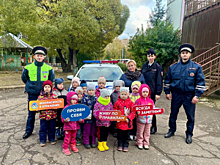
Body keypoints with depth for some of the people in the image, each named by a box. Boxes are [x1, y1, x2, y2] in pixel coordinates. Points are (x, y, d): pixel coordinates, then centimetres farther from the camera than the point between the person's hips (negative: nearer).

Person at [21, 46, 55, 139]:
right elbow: (24, 78, 14)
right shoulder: (28, 67, -1)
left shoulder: (48, 68, -1)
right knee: (31, 113, 9)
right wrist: (31, 86, 14)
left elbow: (52, 80, 11)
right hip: (32, 94, 0)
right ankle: (29, 130, 24)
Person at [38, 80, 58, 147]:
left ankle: (52, 139, 31)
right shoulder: (40, 96, -1)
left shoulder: (54, 96, -3)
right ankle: (42, 140, 25)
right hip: (43, 116, 0)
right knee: (43, 129, 9)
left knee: (52, 128, 13)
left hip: (52, 116, 0)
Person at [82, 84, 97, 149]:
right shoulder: (85, 98, -7)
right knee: (87, 131, 7)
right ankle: (86, 143, 22)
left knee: (94, 130, 14)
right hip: (87, 117, -3)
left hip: (94, 117, 3)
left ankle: (93, 142, 28)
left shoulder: (96, 98, 4)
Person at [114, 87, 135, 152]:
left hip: (127, 122, 0)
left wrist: (128, 118, -14)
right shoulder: (117, 102, -3)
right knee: (120, 135, 13)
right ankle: (120, 145, 30)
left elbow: (133, 112, -5)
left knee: (127, 135, 12)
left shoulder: (130, 102, -5)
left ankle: (126, 146, 28)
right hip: (120, 122, 1)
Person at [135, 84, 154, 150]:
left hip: (148, 120, 4)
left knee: (147, 133, 13)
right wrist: (139, 112, -25)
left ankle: (146, 144, 27)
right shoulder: (138, 101, -7)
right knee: (140, 133, 8)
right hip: (141, 120, -3)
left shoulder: (151, 101, 5)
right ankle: (139, 143, 23)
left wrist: (151, 117, -4)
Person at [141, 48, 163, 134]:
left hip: (152, 91, -4)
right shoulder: (144, 66, 10)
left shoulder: (158, 67, -3)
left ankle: (153, 127, 19)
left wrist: (158, 93, -10)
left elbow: (159, 81, -5)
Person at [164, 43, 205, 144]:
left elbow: (200, 82, -3)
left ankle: (189, 134, 28)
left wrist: (197, 95, -10)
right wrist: (167, 92, 6)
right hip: (176, 95, 2)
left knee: (190, 116, 8)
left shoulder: (196, 67, -2)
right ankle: (172, 130, 32)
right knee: (173, 114, 13)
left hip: (189, 96, -1)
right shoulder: (173, 67, 4)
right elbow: (167, 80, 11)